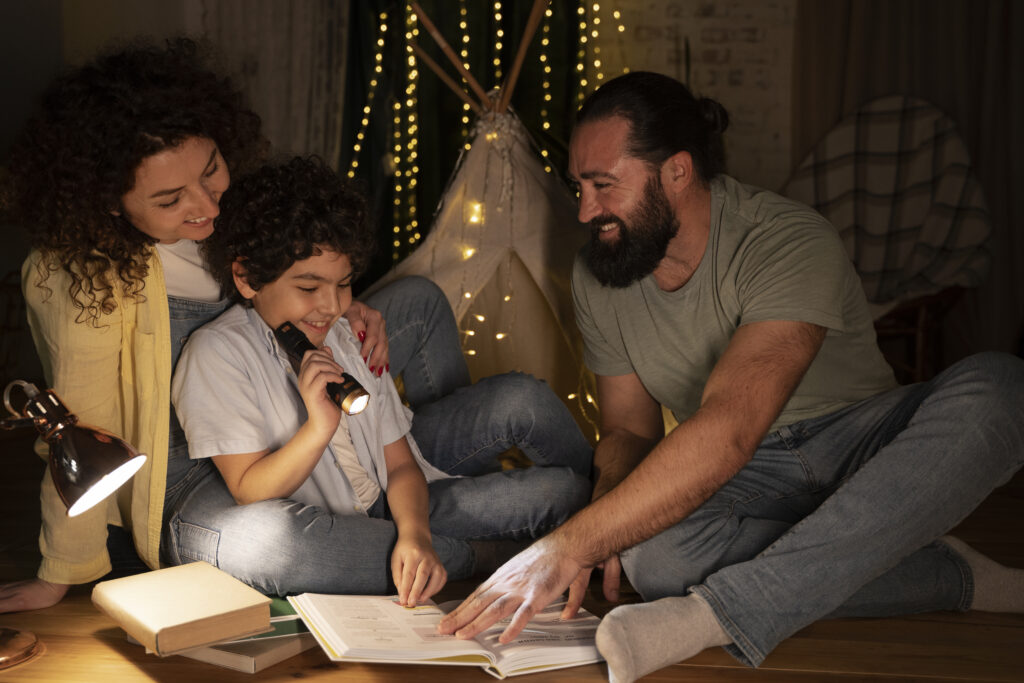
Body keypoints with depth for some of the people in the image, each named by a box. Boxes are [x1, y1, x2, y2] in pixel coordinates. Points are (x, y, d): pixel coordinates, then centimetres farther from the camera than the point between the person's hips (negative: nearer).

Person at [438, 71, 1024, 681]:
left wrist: (570, 545, -42)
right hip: (743, 476, 3)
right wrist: (601, 528, -19)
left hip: (860, 444, -3)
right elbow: (630, 428, 5)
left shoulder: (790, 242, -24)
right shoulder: (597, 277, -2)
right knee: (650, 553, -34)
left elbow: (727, 430, -37)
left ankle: (716, 612, -42)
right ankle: (950, 575, -19)